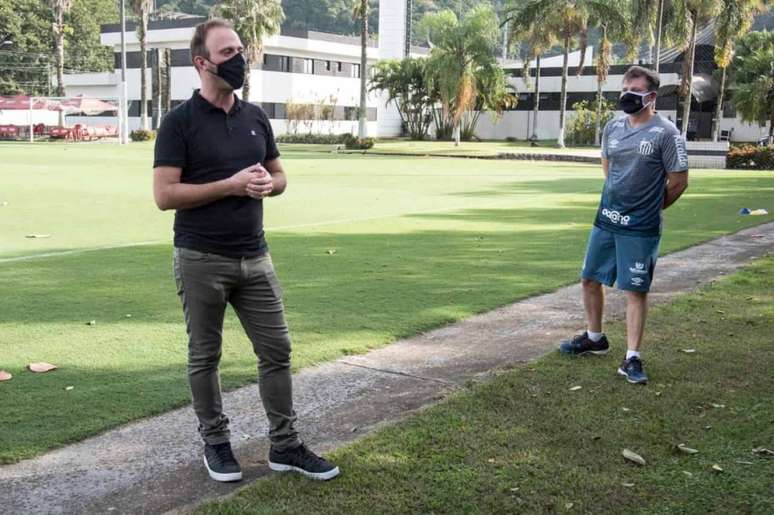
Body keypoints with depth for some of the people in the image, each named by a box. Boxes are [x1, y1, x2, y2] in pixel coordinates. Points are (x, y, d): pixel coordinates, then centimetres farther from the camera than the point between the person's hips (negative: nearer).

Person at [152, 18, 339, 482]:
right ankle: (216, 443, 24)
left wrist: (268, 184, -7)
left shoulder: (256, 117, 9)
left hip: (255, 257, 5)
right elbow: (165, 194, -14)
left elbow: (279, 175, 18)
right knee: (205, 356, 8)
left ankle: (285, 445, 18)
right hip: (202, 260, -5)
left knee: (277, 350, 6)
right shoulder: (180, 122, -8)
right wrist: (232, 185, -18)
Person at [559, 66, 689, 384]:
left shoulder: (665, 133, -12)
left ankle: (632, 359, 7)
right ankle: (594, 338, 35)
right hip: (606, 220, 6)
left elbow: (678, 181, -7)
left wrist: (648, 208, 5)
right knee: (590, 278, 15)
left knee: (635, 290, -2)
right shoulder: (613, 127, 5)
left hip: (640, 228, -6)